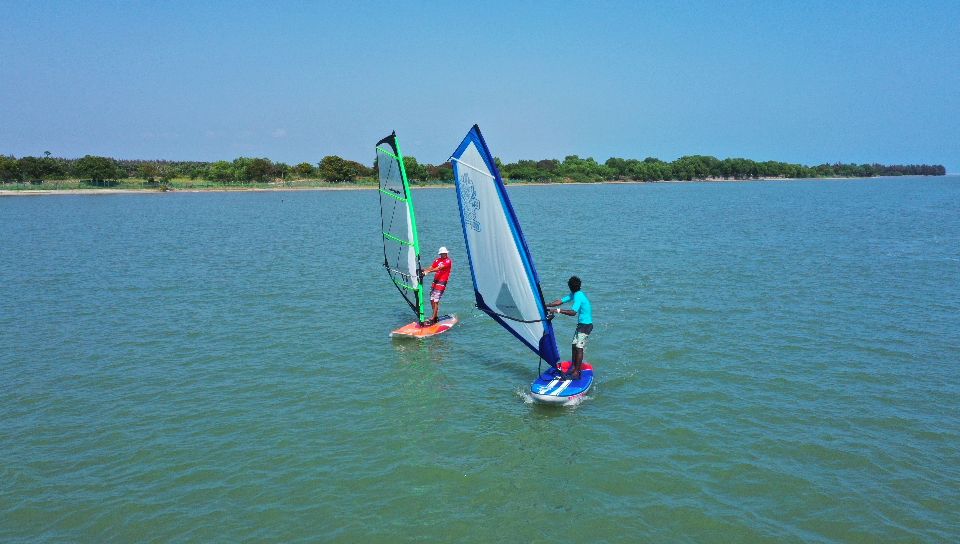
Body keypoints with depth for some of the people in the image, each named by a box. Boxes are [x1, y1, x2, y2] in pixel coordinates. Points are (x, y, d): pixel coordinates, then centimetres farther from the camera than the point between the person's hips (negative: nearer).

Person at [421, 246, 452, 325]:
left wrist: (428, 271, -30)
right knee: (432, 299, 7)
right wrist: (424, 271, -12)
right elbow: (431, 268, 8)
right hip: (435, 280, 7)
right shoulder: (437, 260, 17)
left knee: (436, 300, -12)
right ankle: (435, 316, 20)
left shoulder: (448, 261, -7)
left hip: (442, 282, -7)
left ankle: (432, 319, -12)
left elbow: (439, 268, -21)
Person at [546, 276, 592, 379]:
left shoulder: (578, 297, -22)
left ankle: (576, 372, -11)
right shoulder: (574, 294, 8)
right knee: (574, 345, 10)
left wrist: (558, 310, -34)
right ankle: (574, 367, 17)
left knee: (579, 347, -11)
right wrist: (546, 306, 0)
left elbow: (573, 312, -33)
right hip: (580, 324, 10)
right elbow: (560, 301, 6)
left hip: (586, 325, -10)